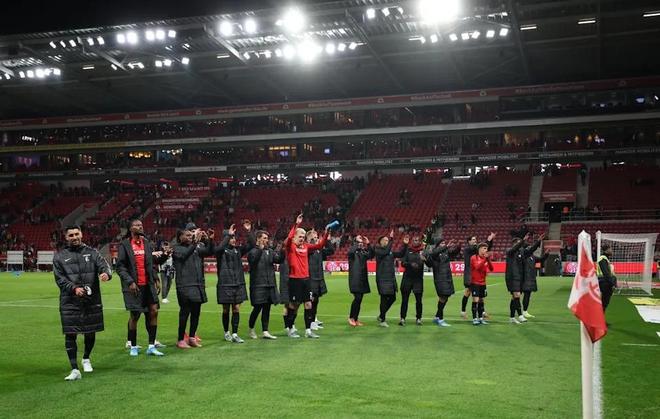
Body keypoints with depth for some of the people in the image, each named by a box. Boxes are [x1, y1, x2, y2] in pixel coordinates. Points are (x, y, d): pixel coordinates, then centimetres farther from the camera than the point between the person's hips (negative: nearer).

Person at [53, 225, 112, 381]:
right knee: (70, 334, -6)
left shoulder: (92, 252, 10)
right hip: (70, 302, -2)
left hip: (92, 300, 2)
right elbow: (59, 278, 0)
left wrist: (106, 273, -27)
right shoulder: (60, 256, 6)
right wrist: (74, 288, -17)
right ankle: (75, 370, -2)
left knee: (90, 332, 12)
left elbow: (104, 265, -2)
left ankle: (86, 358, 38)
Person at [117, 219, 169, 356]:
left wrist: (164, 256, -4)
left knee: (153, 312, 0)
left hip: (148, 285, 5)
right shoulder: (125, 245, -2)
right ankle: (133, 347, 17)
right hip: (134, 286, -5)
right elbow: (120, 266, -6)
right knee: (134, 315, 1)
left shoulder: (147, 243, 13)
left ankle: (151, 346, 9)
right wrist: (130, 282, -15)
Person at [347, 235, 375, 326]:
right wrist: (357, 242, -20)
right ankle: (351, 317, 1)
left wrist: (368, 244, -11)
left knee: (359, 299, 7)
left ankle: (356, 319, 14)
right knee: (357, 297, -14)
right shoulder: (353, 251, -3)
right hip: (355, 278, -6)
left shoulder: (364, 252, 12)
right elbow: (350, 251, -26)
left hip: (363, 278, 6)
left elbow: (371, 255, -4)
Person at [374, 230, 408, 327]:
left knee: (392, 298, 12)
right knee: (384, 298, -4)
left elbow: (401, 254, 9)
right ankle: (382, 320, 7)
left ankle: (381, 316, 28)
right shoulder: (377, 251, -7)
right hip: (382, 278, -7)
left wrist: (405, 245, -4)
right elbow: (385, 252, -26)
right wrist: (391, 239, -26)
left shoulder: (391, 252, 13)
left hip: (391, 278, 8)